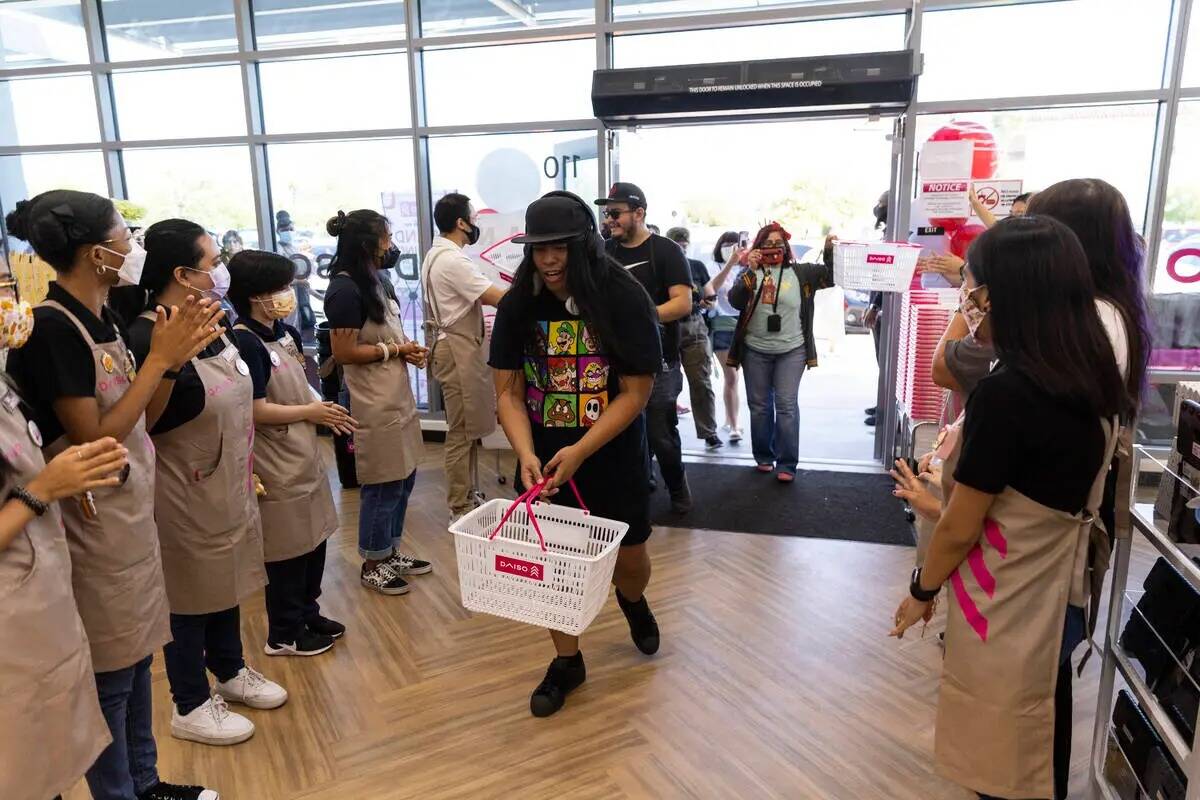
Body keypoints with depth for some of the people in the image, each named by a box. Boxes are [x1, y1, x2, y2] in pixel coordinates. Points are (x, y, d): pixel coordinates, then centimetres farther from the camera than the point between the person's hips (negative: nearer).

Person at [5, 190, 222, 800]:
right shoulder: (51, 327, -20)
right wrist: (159, 358, -20)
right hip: (93, 527, -9)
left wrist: (174, 358, -4)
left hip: (130, 515, 9)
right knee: (110, 675, 7)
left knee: (136, 658, 19)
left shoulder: (100, 319, 6)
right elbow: (95, 439, -22)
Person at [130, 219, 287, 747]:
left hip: (227, 487, 8)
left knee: (226, 582, 22)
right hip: (185, 496, -8)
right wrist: (169, 362, -32)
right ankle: (190, 706, 29)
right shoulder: (146, 340, -24)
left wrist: (245, 471, 19)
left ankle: (230, 672, 44)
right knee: (190, 594, 9)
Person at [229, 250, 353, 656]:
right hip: (276, 464, -9)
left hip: (303, 455, 9)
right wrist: (310, 412, -13)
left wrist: (324, 412, 1)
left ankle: (307, 613, 36)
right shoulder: (245, 343, -20)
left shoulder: (284, 332, 6)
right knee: (289, 548, 4)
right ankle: (284, 634, 22)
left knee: (314, 540, 18)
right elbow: (256, 410, -23)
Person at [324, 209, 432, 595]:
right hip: (373, 403, -9)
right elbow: (343, 352, -19)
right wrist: (395, 350, -13)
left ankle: (391, 553, 32)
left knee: (403, 477, 16)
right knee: (383, 486, 1)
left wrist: (407, 348, 2)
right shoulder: (346, 290, -17)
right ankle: (372, 566, 19)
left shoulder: (376, 282, 11)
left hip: (397, 396, 9)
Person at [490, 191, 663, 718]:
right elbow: (508, 390, -5)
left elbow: (636, 392, -15)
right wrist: (526, 455, -20)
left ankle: (632, 601, 48)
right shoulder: (518, 305, -6)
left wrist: (579, 452, -23)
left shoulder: (625, 300, -15)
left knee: (630, 557, 10)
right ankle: (567, 662, 29)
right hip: (543, 458, 2)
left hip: (613, 456, -2)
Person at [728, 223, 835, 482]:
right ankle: (763, 457, 24)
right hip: (755, 351, 1)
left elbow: (830, 277, 0)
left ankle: (787, 464, 3)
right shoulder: (750, 274, 2)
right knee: (759, 406, 10)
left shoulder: (800, 273, 2)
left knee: (787, 405, -2)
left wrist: (829, 251, -16)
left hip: (791, 351, -1)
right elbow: (734, 301, -13)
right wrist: (750, 270, -24)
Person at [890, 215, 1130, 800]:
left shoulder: (1005, 393, -27)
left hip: (1006, 614, -8)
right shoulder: (1095, 380, -2)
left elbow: (959, 529, -18)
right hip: (1057, 601, 8)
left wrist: (921, 590, -2)